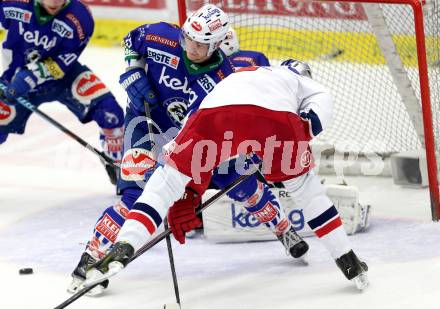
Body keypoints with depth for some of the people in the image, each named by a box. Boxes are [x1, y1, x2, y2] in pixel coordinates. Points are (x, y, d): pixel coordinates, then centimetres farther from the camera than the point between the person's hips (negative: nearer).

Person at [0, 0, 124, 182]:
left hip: (63, 73, -1)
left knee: (107, 109, -18)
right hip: (18, 74, 1)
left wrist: (31, 77, -35)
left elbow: (59, 64, -24)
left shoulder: (79, 19, -26)